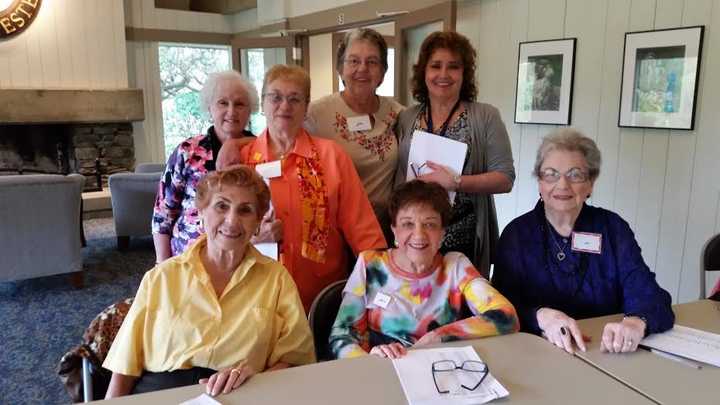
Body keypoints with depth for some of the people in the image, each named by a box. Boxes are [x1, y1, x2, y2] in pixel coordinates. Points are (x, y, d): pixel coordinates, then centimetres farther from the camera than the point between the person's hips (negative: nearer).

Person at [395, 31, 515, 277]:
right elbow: (396, 175, 10)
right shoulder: (405, 118, 6)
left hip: (463, 240, -2)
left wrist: (455, 182, -20)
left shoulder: (486, 117, -2)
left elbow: (505, 179, -7)